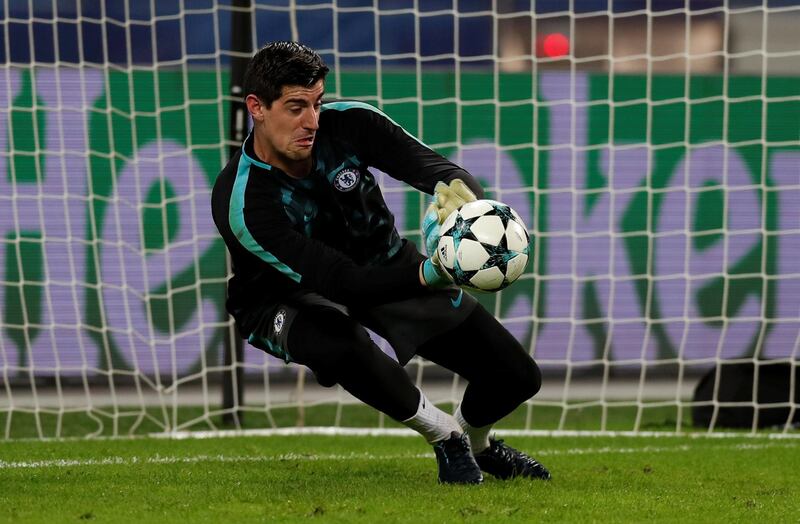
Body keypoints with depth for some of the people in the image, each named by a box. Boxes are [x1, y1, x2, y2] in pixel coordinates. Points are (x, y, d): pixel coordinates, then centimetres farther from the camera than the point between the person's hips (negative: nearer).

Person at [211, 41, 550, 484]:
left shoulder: (347, 123, -21)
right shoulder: (240, 204, -33)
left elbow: (437, 169, -28)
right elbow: (340, 282, -39)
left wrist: (459, 192, -55)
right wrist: (429, 274, -55)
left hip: (382, 267, 5)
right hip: (291, 296, -5)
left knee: (518, 377, -2)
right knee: (343, 344, -43)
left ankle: (475, 440, 36)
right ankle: (442, 435, -14)